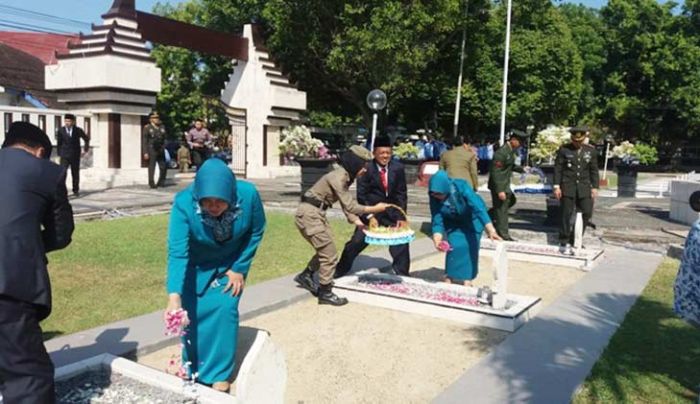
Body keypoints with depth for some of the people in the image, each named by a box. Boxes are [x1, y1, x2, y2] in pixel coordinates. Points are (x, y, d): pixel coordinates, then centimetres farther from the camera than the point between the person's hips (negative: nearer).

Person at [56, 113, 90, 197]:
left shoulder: (78, 130, -2)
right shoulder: (60, 130, -2)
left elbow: (87, 138, 14)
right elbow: (59, 143, 4)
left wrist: (85, 149, 15)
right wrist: (59, 154, 1)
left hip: (75, 156, 1)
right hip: (64, 156, -1)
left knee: (75, 174, 9)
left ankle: (76, 190, 21)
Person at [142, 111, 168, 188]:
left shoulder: (162, 127, 11)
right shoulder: (147, 128, -2)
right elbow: (144, 141, -5)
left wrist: (163, 149, 10)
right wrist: (145, 152, -11)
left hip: (161, 151, 5)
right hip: (152, 151, -5)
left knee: (163, 167, 5)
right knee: (151, 167, -1)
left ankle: (161, 182, 21)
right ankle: (152, 183, 7)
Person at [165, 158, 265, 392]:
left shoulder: (248, 195, -32)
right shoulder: (184, 203, -36)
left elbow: (256, 232, -14)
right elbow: (177, 251, -40)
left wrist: (239, 269, -12)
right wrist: (174, 297, -51)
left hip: (231, 262, 0)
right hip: (196, 264, 0)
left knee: (225, 308, -9)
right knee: (192, 312, -1)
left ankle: (219, 374, 7)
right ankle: (193, 371, 22)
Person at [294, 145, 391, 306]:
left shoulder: (345, 176, 8)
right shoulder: (338, 178, -21)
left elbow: (346, 204, 10)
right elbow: (349, 206, -22)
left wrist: (357, 221, 0)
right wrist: (374, 209, -16)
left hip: (316, 213, 9)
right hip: (309, 214, -9)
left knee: (325, 250, 18)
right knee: (329, 254, -3)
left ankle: (305, 276, 33)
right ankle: (325, 294, 9)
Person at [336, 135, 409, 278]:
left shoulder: (398, 168, -7)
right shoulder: (367, 169, -14)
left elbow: (401, 194, -1)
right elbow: (361, 195, -11)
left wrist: (401, 217, -8)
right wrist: (369, 216, -19)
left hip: (392, 213, 3)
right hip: (371, 212, -3)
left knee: (401, 243, 3)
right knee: (356, 242, -4)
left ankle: (402, 275, 21)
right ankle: (339, 272, 12)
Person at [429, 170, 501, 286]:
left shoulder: (461, 186, -38)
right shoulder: (434, 196, -28)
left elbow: (478, 207, -46)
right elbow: (437, 219, -26)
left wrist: (491, 230, -55)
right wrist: (437, 239, -44)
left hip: (471, 219, -2)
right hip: (453, 222, 2)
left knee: (468, 248, -9)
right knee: (454, 247, -8)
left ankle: (467, 280, 6)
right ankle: (449, 279, 7)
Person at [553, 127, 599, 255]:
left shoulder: (591, 150, 6)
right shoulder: (564, 149, -2)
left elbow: (594, 170, 9)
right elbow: (557, 168, -1)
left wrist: (594, 187, 4)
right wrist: (556, 186, -7)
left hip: (584, 187, 3)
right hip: (567, 186, -3)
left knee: (587, 212, -2)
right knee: (567, 214, -1)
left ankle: (575, 239, 15)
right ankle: (564, 243, 7)